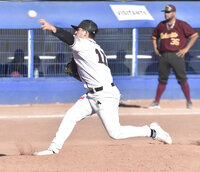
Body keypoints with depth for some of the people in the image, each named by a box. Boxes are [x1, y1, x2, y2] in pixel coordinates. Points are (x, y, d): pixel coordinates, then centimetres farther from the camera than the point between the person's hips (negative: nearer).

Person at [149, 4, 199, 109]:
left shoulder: (181, 25, -3)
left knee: (182, 79, -5)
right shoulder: (161, 25, 12)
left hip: (176, 55, -4)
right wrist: (155, 48, 15)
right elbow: (154, 36, 29)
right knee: (162, 79, 7)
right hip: (163, 56, 4)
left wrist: (186, 48, -8)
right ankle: (156, 102, 10)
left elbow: (195, 35, -3)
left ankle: (189, 101, 5)